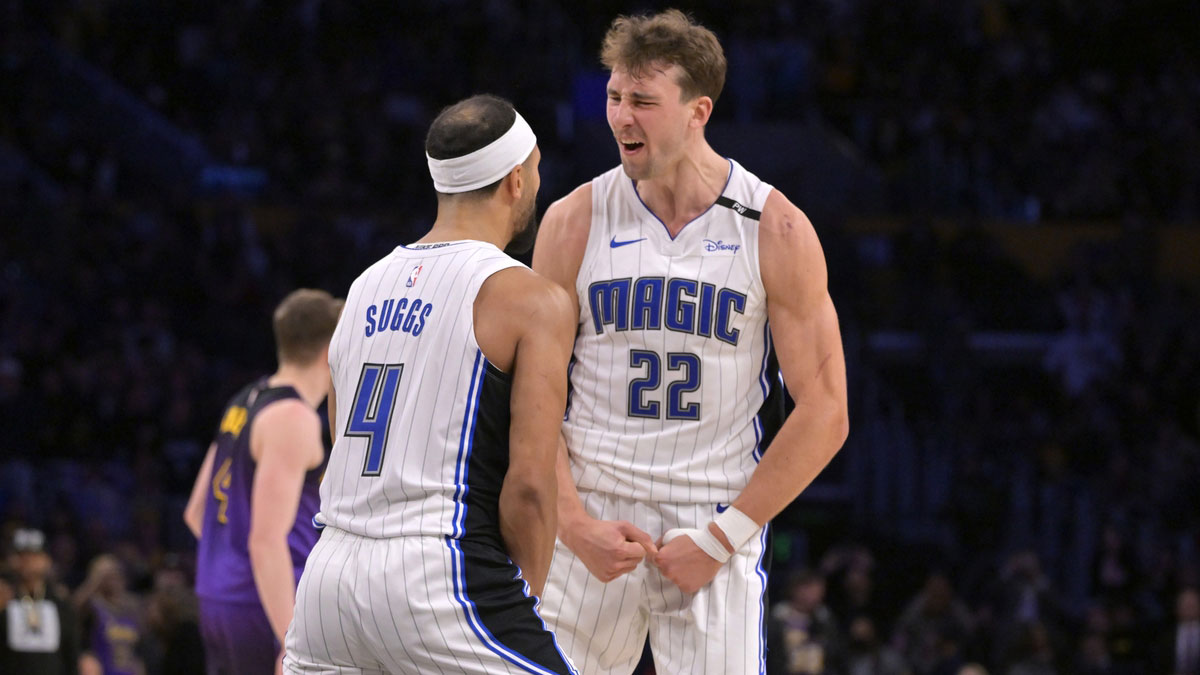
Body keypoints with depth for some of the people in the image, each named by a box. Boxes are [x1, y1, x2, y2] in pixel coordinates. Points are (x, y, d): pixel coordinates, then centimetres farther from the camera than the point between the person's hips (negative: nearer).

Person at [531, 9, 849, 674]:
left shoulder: (775, 231, -4)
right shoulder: (575, 222, 1)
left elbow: (824, 413, -3)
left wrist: (720, 539, -8)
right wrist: (574, 524, -8)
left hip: (718, 521, -1)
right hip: (591, 524, 2)